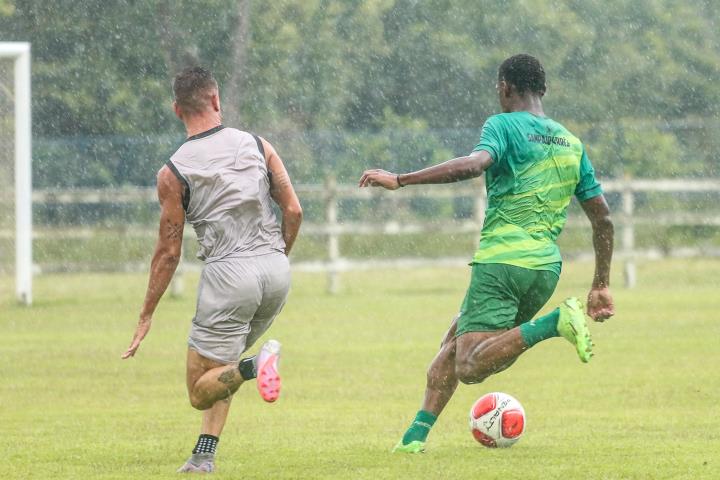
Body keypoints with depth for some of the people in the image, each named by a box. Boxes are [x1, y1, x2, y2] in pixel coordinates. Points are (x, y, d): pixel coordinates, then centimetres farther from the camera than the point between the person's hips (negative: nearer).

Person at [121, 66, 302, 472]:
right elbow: (294, 211, 3)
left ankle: (255, 366, -28)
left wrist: (146, 317, 9)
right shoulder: (257, 146, 5)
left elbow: (169, 251, -1)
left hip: (229, 272, -4)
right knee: (221, 368, 23)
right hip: (277, 271, 4)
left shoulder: (173, 173, -3)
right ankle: (205, 453, 7)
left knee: (201, 390, 1)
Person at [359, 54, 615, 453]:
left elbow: (474, 164, -24)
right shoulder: (571, 143, 16)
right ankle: (417, 434, 9)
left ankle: (555, 323, -30)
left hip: (501, 260, -7)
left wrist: (400, 180, -23)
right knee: (455, 339, 20)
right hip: (546, 268, 7)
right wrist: (602, 285, 22)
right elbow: (602, 217, 15)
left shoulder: (504, 125, -3)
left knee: (470, 368, -15)